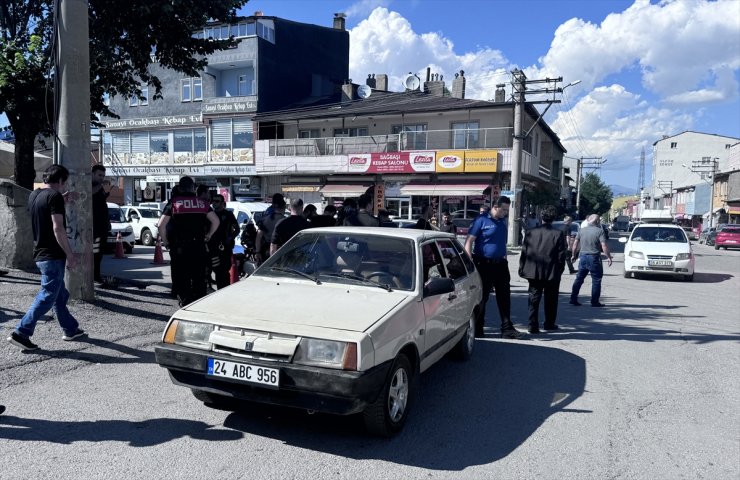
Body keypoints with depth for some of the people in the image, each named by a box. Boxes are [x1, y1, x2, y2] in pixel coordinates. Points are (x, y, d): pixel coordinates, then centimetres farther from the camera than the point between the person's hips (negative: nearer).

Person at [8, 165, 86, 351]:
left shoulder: (34, 195, 11)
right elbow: (57, 228, -22)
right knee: (47, 296, -4)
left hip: (40, 253, 9)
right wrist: (70, 255, -19)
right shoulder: (55, 196, -14)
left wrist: (64, 200, 33)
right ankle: (21, 333, -5)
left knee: (60, 294, 16)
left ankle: (71, 330, 25)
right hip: (53, 255, -9)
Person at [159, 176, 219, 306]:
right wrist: (208, 236, 12)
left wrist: (166, 241, 7)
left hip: (179, 247, -2)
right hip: (199, 246, 2)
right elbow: (216, 221, 2)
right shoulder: (202, 203, 7)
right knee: (200, 278, 10)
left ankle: (184, 304, 4)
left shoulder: (174, 202, 1)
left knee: (181, 277, 6)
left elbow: (161, 225, -4)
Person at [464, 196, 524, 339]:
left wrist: (504, 258, 15)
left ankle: (507, 328, 14)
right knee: (481, 297, 4)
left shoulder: (502, 221, 13)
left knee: (504, 296, 7)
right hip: (484, 264, -6)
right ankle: (477, 329, 15)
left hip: (500, 264, 6)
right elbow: (469, 241, -12)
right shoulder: (481, 220, -7)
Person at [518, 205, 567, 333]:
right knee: (550, 299, 15)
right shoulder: (558, 234, -9)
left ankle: (533, 325, 4)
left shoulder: (531, 232, -4)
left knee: (534, 299, 8)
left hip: (533, 272, 1)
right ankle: (549, 323, 27)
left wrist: (522, 269, 7)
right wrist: (559, 270, 5)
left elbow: (524, 252, -1)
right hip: (552, 273, -1)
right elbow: (561, 255, -7)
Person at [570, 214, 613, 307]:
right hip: (594, 257, -5)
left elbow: (575, 244, 8)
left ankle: (573, 299, 12)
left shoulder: (582, 230, 6)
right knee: (596, 280, 4)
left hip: (582, 256, 5)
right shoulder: (599, 231, -8)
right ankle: (594, 301, 6)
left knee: (579, 278, 12)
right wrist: (609, 257, -8)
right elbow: (604, 246, -14)